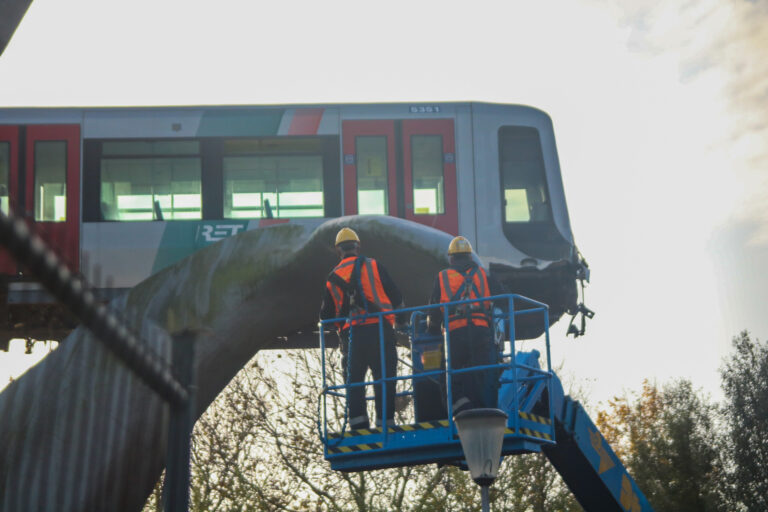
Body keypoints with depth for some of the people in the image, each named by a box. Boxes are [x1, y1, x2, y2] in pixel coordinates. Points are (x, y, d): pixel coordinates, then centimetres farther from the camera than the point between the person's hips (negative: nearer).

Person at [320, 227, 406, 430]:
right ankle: (385, 423, -3)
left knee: (354, 380, 7)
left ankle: (358, 425, -3)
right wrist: (401, 316, 23)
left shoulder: (332, 278, 10)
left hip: (351, 335, 2)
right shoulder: (373, 266, 3)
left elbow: (326, 316, 15)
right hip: (380, 329, -2)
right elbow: (395, 295, 4)